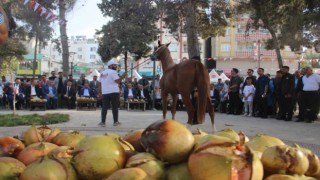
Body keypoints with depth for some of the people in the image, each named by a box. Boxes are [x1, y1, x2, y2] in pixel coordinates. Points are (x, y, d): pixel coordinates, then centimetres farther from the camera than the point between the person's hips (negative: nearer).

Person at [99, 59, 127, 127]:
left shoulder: (102, 73, 15)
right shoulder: (113, 72, -5)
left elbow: (100, 83, 14)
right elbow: (117, 81, -14)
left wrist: (100, 92, 16)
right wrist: (123, 76, -5)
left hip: (105, 92, 5)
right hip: (114, 92, -5)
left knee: (104, 107, 3)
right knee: (115, 107, 3)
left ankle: (103, 122, -1)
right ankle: (116, 121, 6)